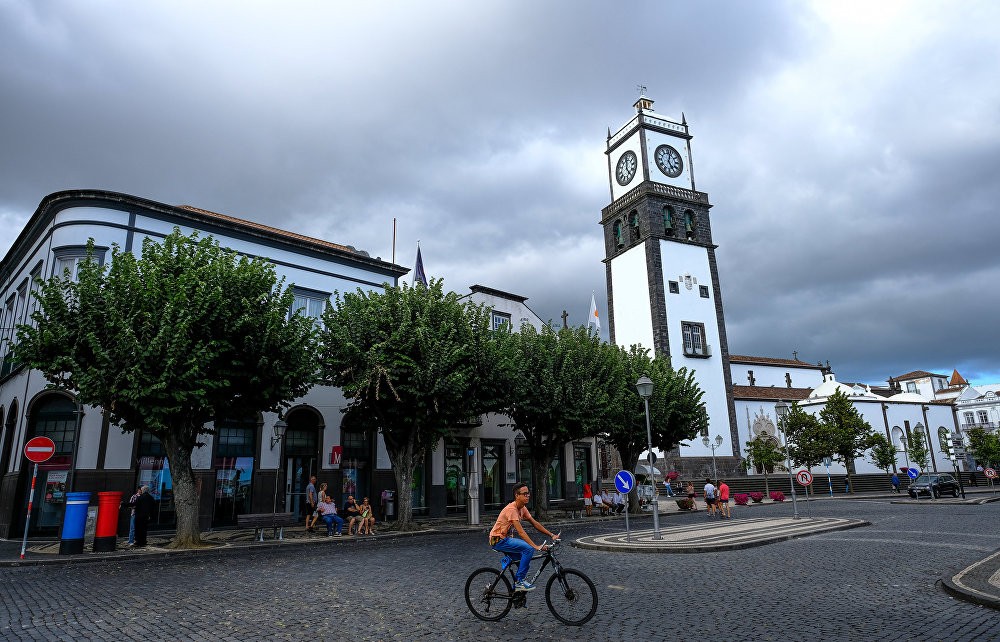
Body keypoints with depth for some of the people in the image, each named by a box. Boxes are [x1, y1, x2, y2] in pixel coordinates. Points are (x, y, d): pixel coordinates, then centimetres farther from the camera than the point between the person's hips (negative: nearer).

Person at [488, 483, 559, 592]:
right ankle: (520, 581, -15)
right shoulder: (511, 509, -24)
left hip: (506, 539, 10)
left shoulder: (522, 508, 5)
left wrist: (552, 535, -1)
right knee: (528, 549, -24)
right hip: (498, 541, -10)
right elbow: (521, 532, -31)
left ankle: (516, 587, 22)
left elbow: (535, 524, 8)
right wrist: (536, 546, -38)